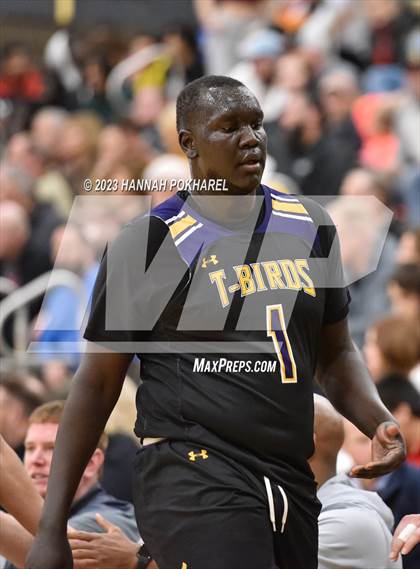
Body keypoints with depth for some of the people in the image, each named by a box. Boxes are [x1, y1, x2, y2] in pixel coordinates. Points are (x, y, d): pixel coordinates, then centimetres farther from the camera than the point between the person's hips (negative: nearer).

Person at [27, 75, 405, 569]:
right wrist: (51, 529, -2)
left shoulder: (308, 227, 11)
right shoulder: (149, 244, -3)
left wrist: (379, 423, 0)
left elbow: (334, 353, 22)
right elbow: (96, 385, 1)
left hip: (292, 485, 6)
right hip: (194, 482, -6)